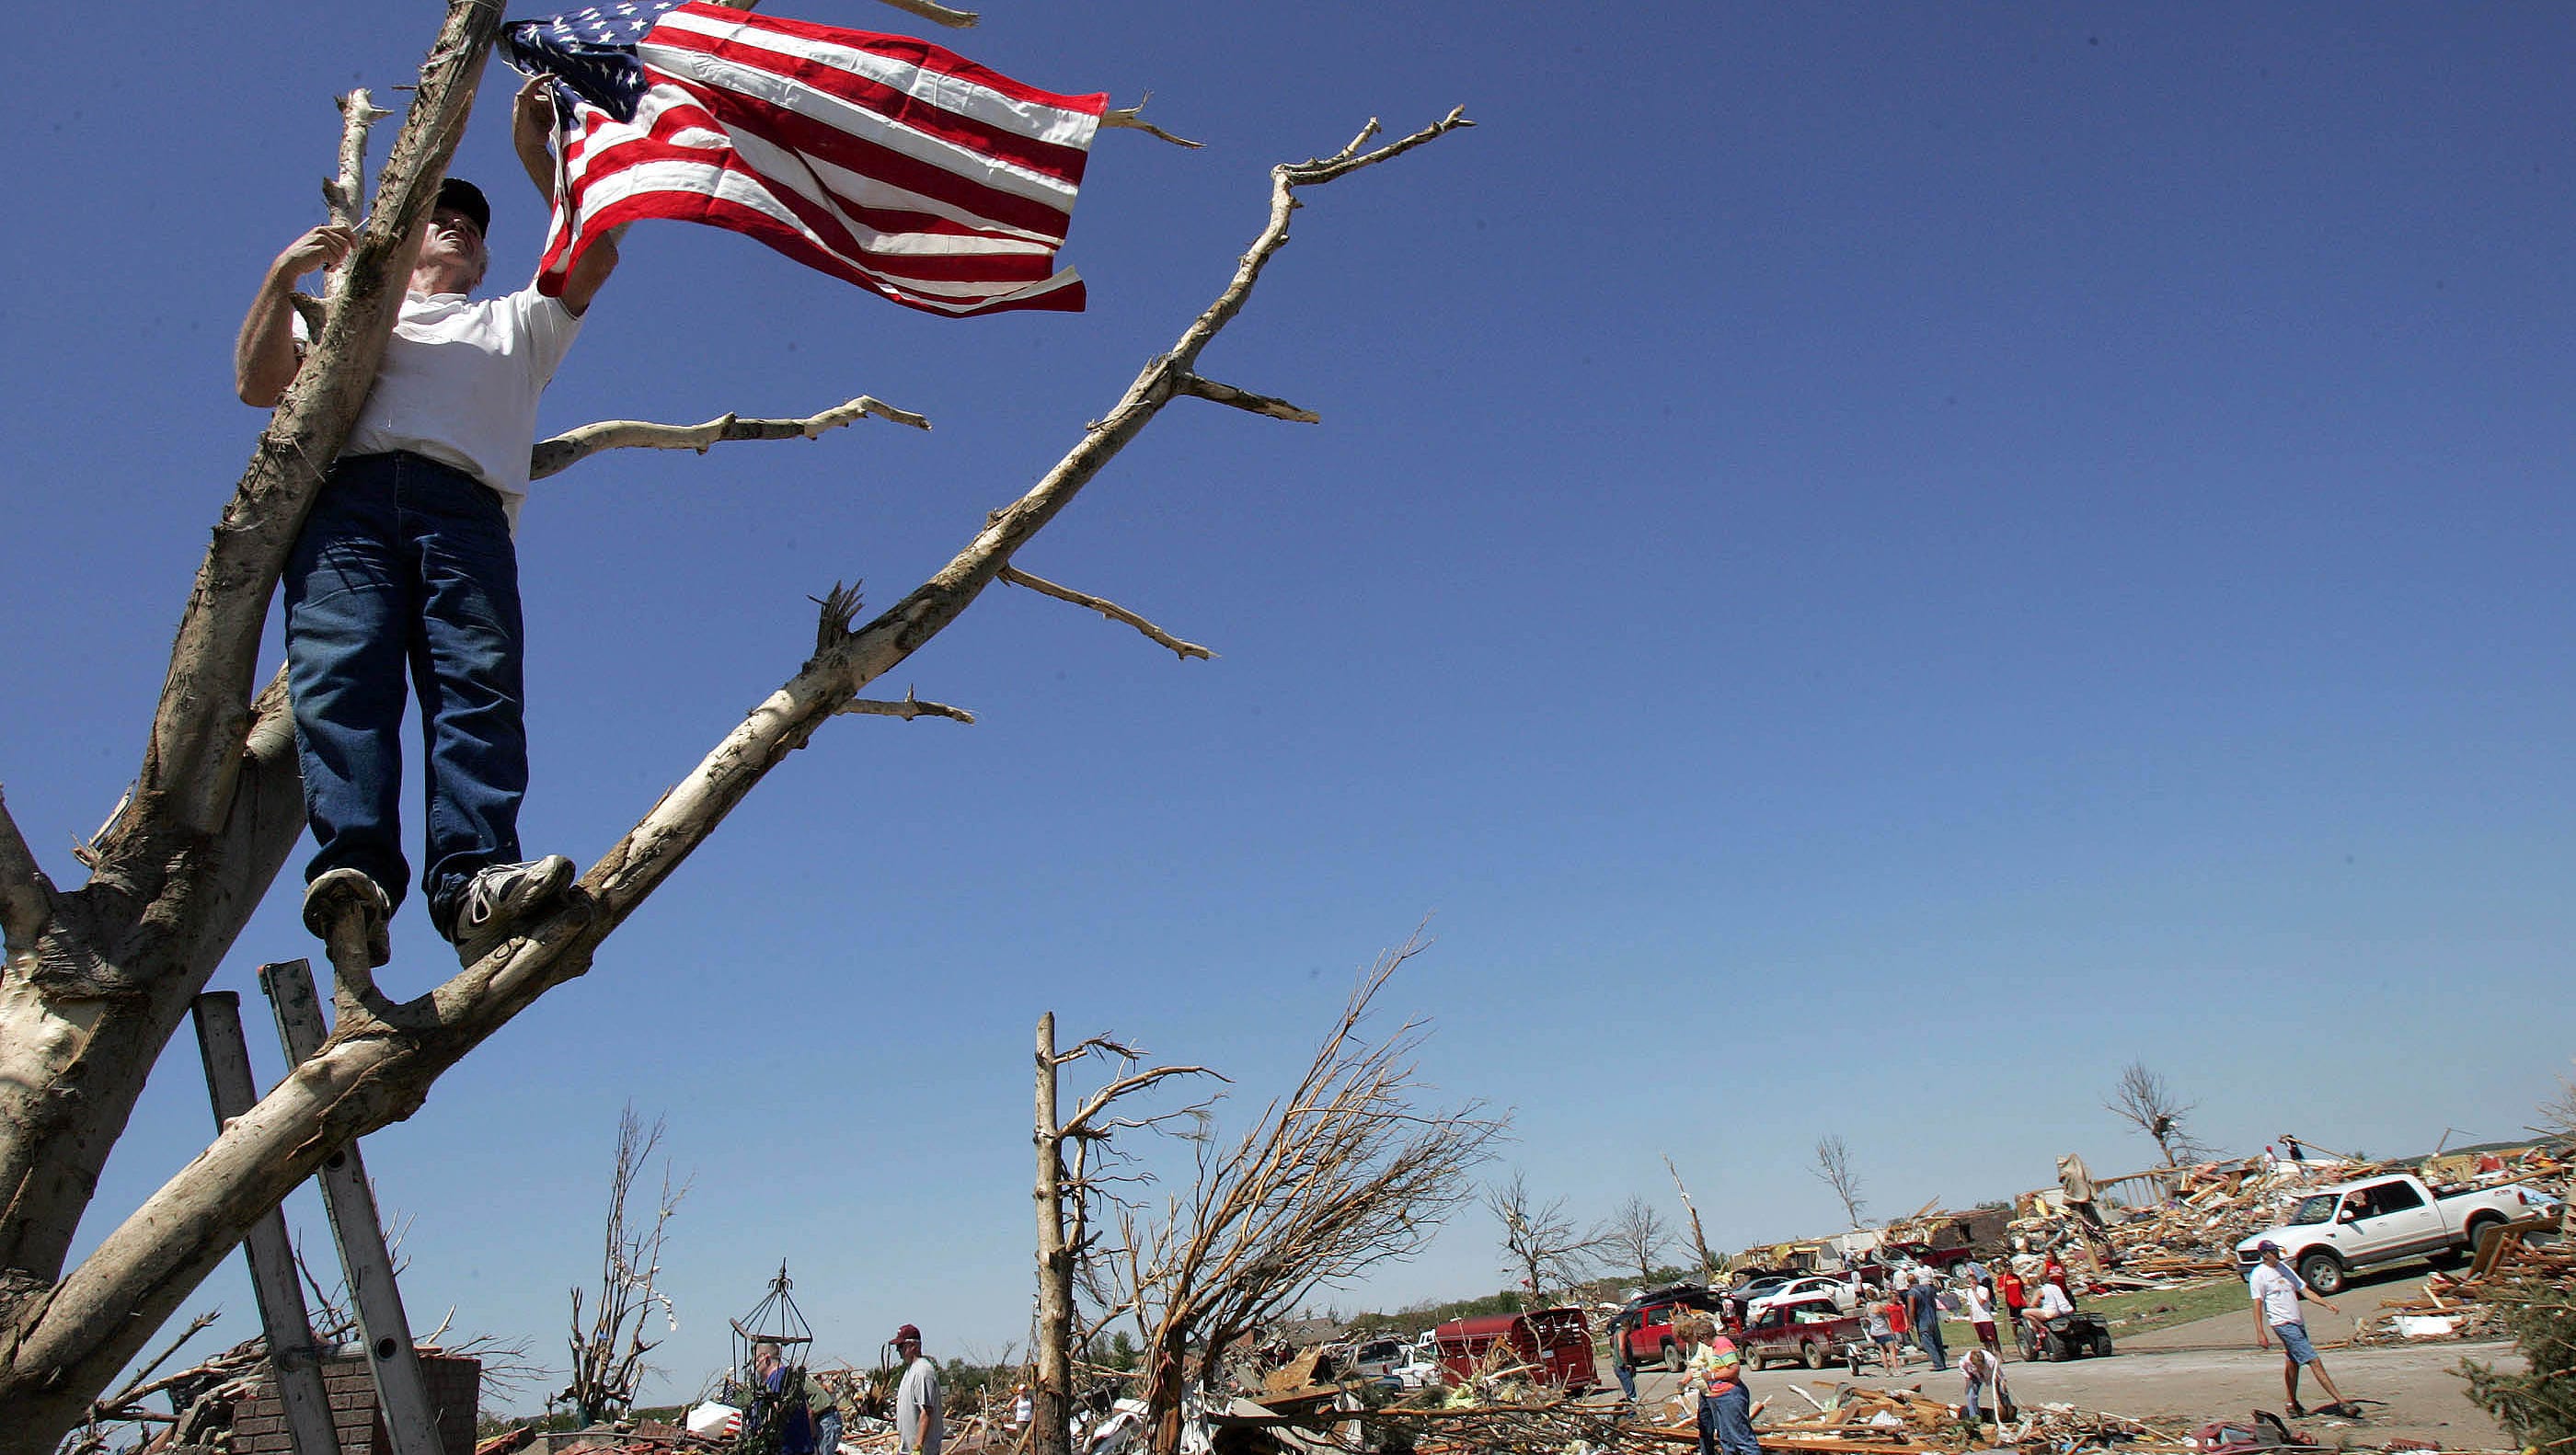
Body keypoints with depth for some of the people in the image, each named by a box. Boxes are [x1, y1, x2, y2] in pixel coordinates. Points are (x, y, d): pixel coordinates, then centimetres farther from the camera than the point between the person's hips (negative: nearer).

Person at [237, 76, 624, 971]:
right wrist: (285, 275, 12)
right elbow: (257, 384, 22)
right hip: (348, 495, 0)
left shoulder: (516, 323, 39)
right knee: (342, 675, -25)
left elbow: (595, 257, 22)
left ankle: (475, 883, -40)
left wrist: (536, 155, 22)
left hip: (466, 508, 0)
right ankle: (354, 873, -40)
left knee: (481, 684, -24)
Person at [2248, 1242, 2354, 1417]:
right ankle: (2341, 1401, -11)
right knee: (2314, 1361, -11)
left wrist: (2327, 1304, 2)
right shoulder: (2258, 1275, -9)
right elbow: (2257, 1305, -10)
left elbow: (2304, 1290, 16)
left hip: (2298, 1322, 8)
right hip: (2283, 1324, -8)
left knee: (2293, 1362, 14)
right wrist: (2260, 1333, -15)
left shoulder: (2284, 1268, 15)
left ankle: (2292, 1405, 23)